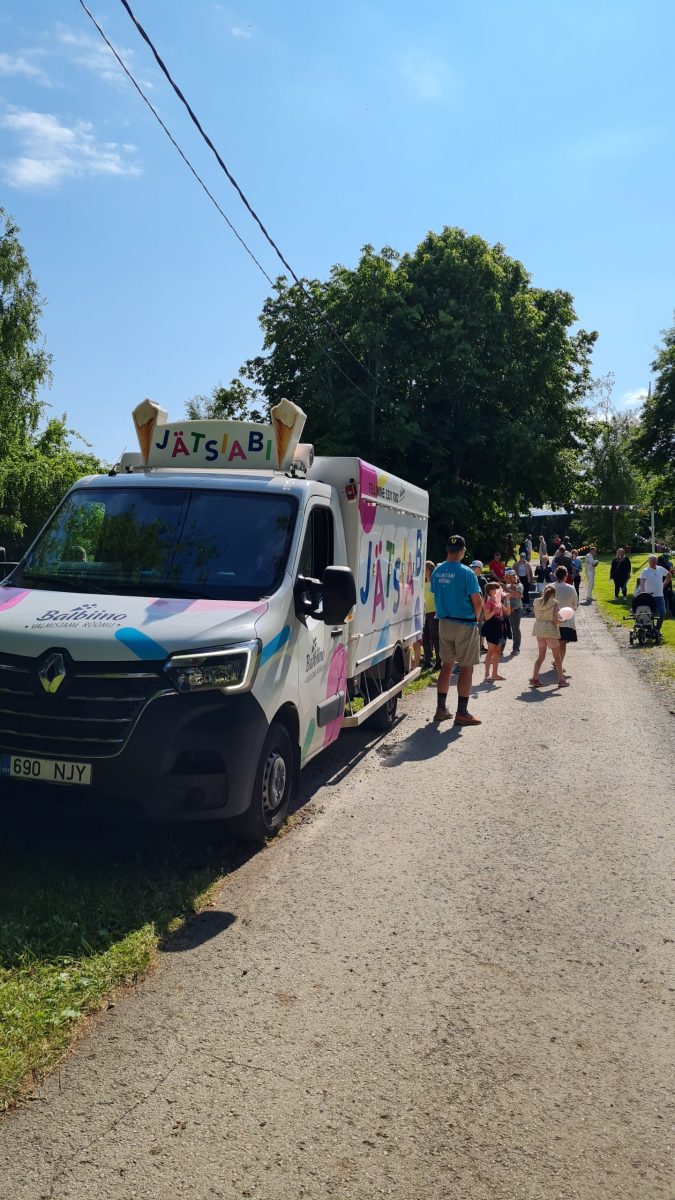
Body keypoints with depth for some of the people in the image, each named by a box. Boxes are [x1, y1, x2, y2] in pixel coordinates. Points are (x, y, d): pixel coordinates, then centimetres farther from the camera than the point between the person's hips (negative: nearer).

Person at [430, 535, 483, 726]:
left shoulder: (437, 571, 3)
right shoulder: (466, 573, -16)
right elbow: (478, 602, -14)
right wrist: (475, 618, 4)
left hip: (444, 623, 6)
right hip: (465, 624, -6)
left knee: (447, 665, 14)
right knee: (466, 668, 3)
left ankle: (441, 709, 18)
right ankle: (462, 712, 5)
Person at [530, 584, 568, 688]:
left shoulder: (537, 602, 4)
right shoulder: (554, 603, -9)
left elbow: (536, 616, 7)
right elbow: (555, 620, -16)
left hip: (539, 630, 5)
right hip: (550, 631, -5)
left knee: (541, 655, 14)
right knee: (557, 656, 8)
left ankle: (535, 678, 7)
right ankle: (561, 679, 14)